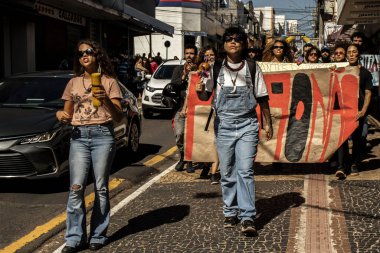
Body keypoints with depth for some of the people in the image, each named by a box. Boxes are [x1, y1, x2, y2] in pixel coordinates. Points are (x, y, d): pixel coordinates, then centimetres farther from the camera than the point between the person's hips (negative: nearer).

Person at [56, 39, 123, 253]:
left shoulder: (109, 82, 6)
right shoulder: (73, 83, 16)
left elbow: (119, 117, -1)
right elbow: (67, 115, 20)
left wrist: (106, 100, -18)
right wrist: (60, 115, -3)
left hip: (103, 135, -2)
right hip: (79, 136, 3)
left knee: (101, 187, -1)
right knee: (76, 187, -7)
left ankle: (98, 235, 8)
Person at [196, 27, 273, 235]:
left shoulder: (252, 68, 3)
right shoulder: (216, 68, 4)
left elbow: (262, 98, 8)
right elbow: (206, 96, 3)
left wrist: (267, 124, 8)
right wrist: (200, 91, -20)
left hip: (247, 124, -2)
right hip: (224, 124, 2)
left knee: (245, 170, -10)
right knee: (227, 172, 8)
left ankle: (248, 217, -8)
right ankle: (230, 212, 22)